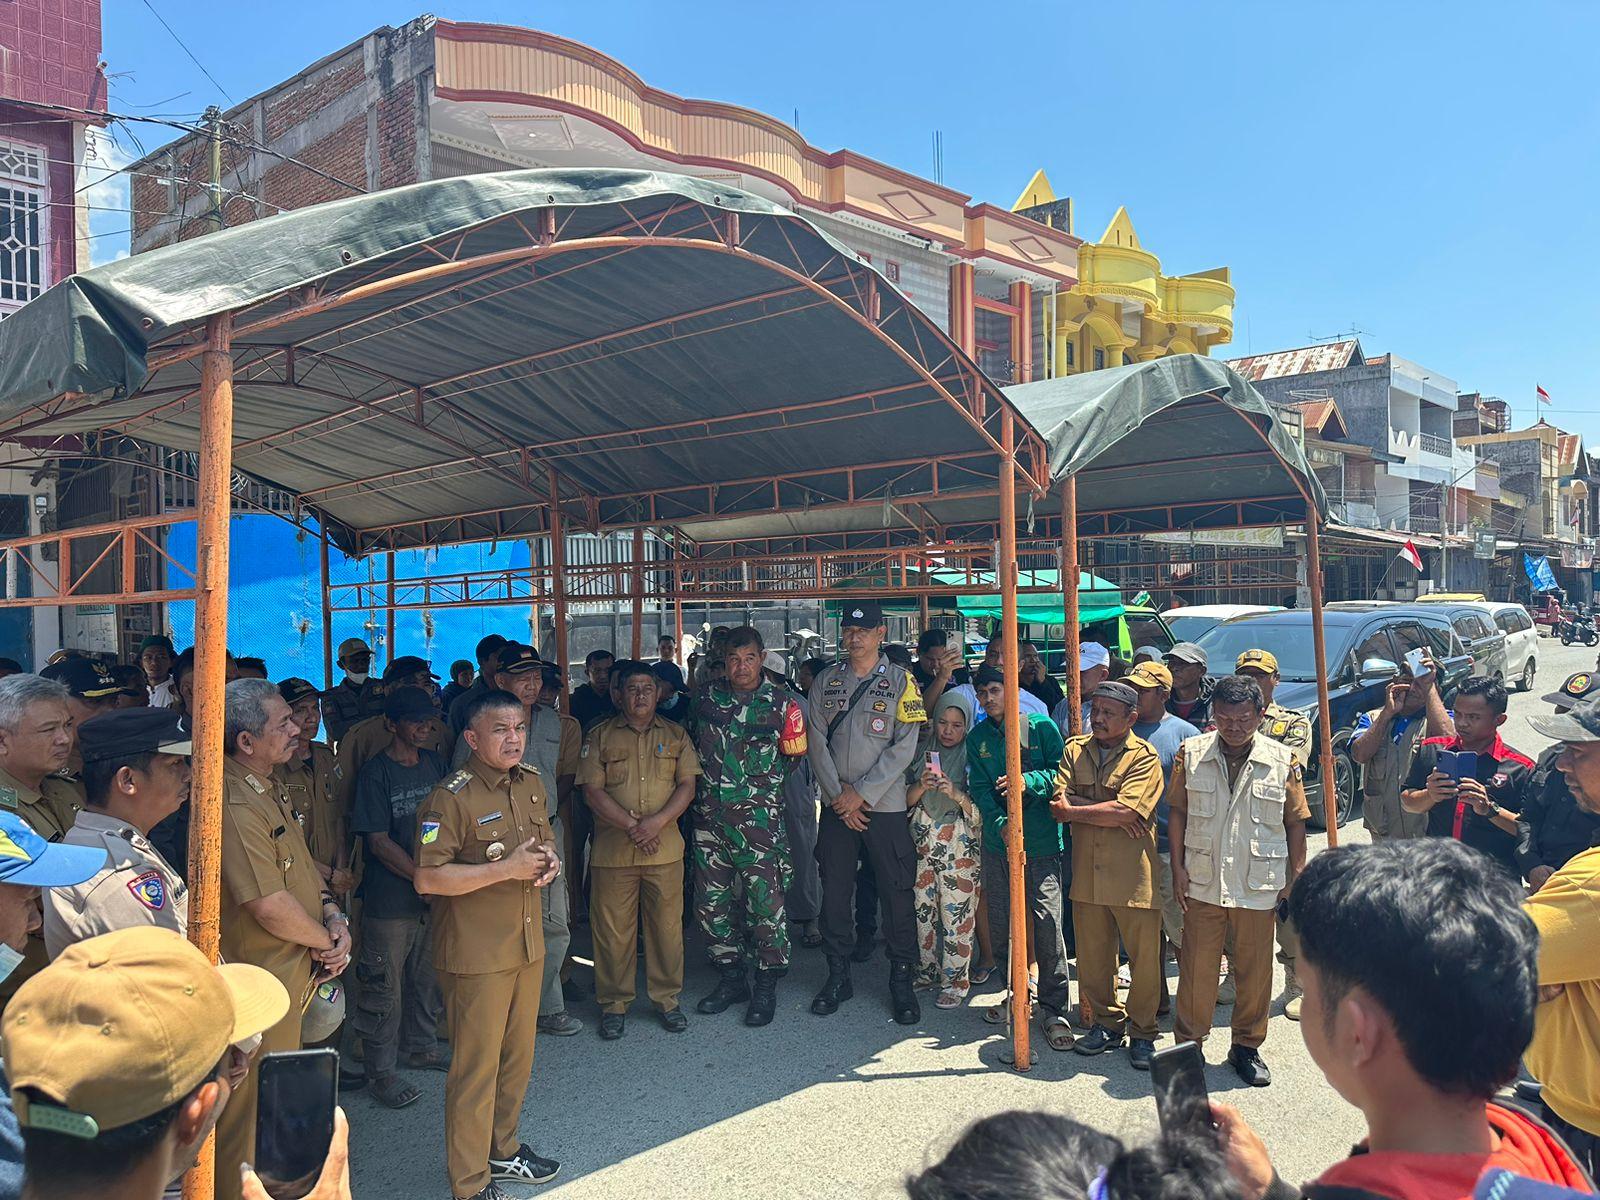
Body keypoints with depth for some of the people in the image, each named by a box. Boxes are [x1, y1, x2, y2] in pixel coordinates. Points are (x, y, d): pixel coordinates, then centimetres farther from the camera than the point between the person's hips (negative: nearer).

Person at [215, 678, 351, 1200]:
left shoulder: (270, 790, 8)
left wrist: (334, 917, -1)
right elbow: (270, 905, -27)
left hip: (295, 974, 10)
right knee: (255, 1107, 6)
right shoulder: (234, 807, -25)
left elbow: (302, 867, 15)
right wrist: (326, 941, -12)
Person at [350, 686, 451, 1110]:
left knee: (429, 976, 18)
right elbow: (378, 840, -14)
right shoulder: (375, 772, -11)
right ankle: (380, 1071, 16)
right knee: (383, 986, 3)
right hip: (390, 900, -6)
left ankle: (421, 1046, 37)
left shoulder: (435, 764, 7)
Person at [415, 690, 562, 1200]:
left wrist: (550, 859, -1)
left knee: (518, 1056, 20)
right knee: (476, 1066, 3)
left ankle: (503, 1149, 40)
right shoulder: (451, 797, -18)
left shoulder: (532, 785, 6)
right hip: (475, 952, -7)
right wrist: (505, 869, -24)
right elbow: (428, 878, -23)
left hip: (527, 944, 7)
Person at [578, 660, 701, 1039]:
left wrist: (658, 821, -12)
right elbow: (592, 790, -2)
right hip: (612, 849, -1)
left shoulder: (675, 735, 11)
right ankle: (613, 1004, 17)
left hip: (665, 849, 1)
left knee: (667, 925, 5)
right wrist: (631, 826, -12)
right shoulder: (600, 736, 6)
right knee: (612, 929, 3)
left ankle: (667, 999, 20)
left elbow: (687, 786, 4)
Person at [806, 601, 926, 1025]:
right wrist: (839, 797, -7)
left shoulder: (900, 680, 0)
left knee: (896, 894, 1)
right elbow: (816, 742, 2)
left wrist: (861, 793, -11)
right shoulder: (825, 681, 8)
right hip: (836, 805, 3)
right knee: (834, 891, 7)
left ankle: (902, 983, 14)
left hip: (885, 804, -2)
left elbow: (904, 746, -7)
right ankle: (838, 977, 21)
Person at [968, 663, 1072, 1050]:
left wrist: (1029, 781, -20)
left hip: (1042, 843, -4)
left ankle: (1054, 1010, 3)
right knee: (1000, 926, 9)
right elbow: (979, 788, 1)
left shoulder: (1041, 726, 1)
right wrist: (1000, 822, -16)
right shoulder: (977, 738, 10)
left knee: (1048, 924, -8)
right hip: (998, 843, 4)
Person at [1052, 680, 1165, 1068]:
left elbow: (1126, 810, -19)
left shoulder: (1144, 756, -7)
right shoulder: (1074, 749, 6)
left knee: (1144, 956, 5)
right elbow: (1060, 806, -3)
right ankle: (1106, 1023, 32)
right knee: (1093, 955, 13)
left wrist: (1075, 809, -9)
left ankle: (1142, 1032, 22)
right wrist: (1110, 813, -14)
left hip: (1133, 876, -4)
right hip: (1087, 873, 4)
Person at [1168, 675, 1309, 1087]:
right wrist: (1178, 867, -1)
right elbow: (1178, 812, 4)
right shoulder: (1191, 754, -1)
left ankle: (1247, 1047, 28)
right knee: (1196, 967, 6)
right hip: (1203, 882, 0)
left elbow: (1296, 823, 4)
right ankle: (1189, 1044, 21)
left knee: (1254, 970, 11)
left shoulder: (1282, 760, -2)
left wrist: (1296, 879, 3)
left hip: (1259, 885, 0)